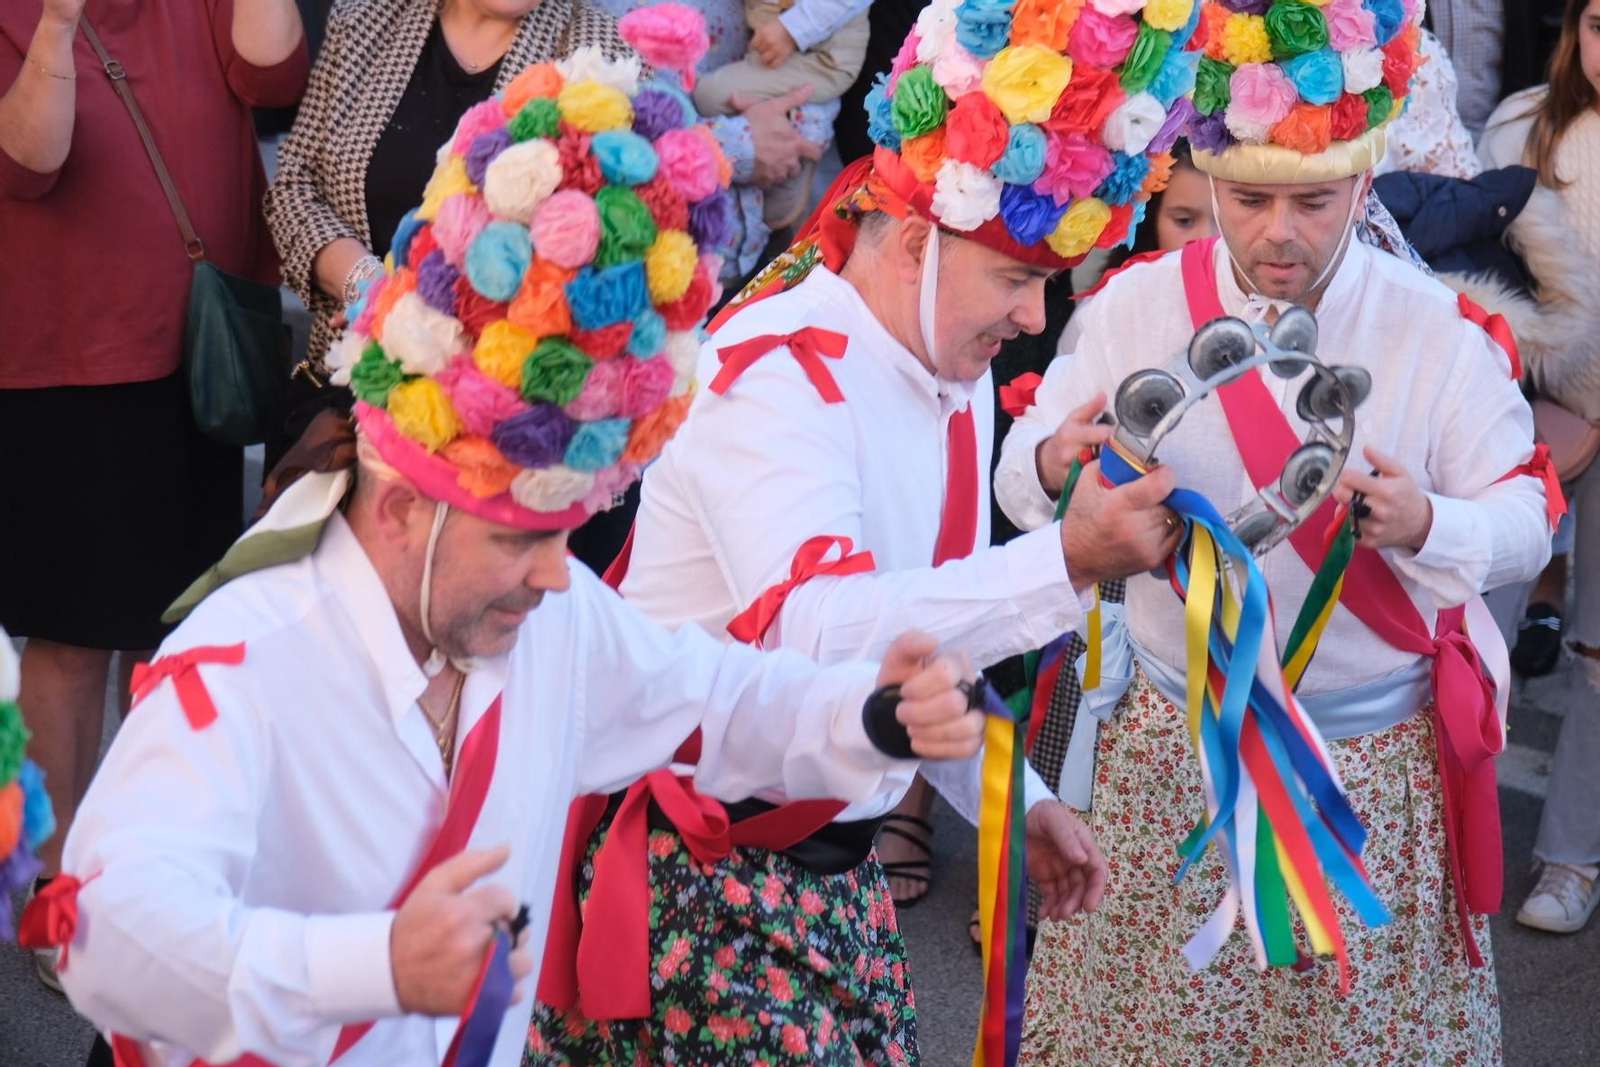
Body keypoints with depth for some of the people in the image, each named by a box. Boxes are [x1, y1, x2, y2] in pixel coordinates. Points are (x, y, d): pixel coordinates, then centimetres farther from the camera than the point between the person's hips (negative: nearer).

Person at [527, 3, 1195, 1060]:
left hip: (842, 869, 8)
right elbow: (820, 634, -34)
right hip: (705, 880, -8)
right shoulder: (776, 375, -19)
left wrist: (1015, 800, 10)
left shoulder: (957, 383, 8)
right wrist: (1064, 564, -41)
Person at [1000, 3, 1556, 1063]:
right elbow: (1020, 485, -2)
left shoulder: (1440, 329, -6)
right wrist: (1060, 464, -27)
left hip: (1379, 763, -1)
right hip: (1171, 748, 1)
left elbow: (1526, 520, -7)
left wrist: (1421, 526, -29)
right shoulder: (1135, 306, -4)